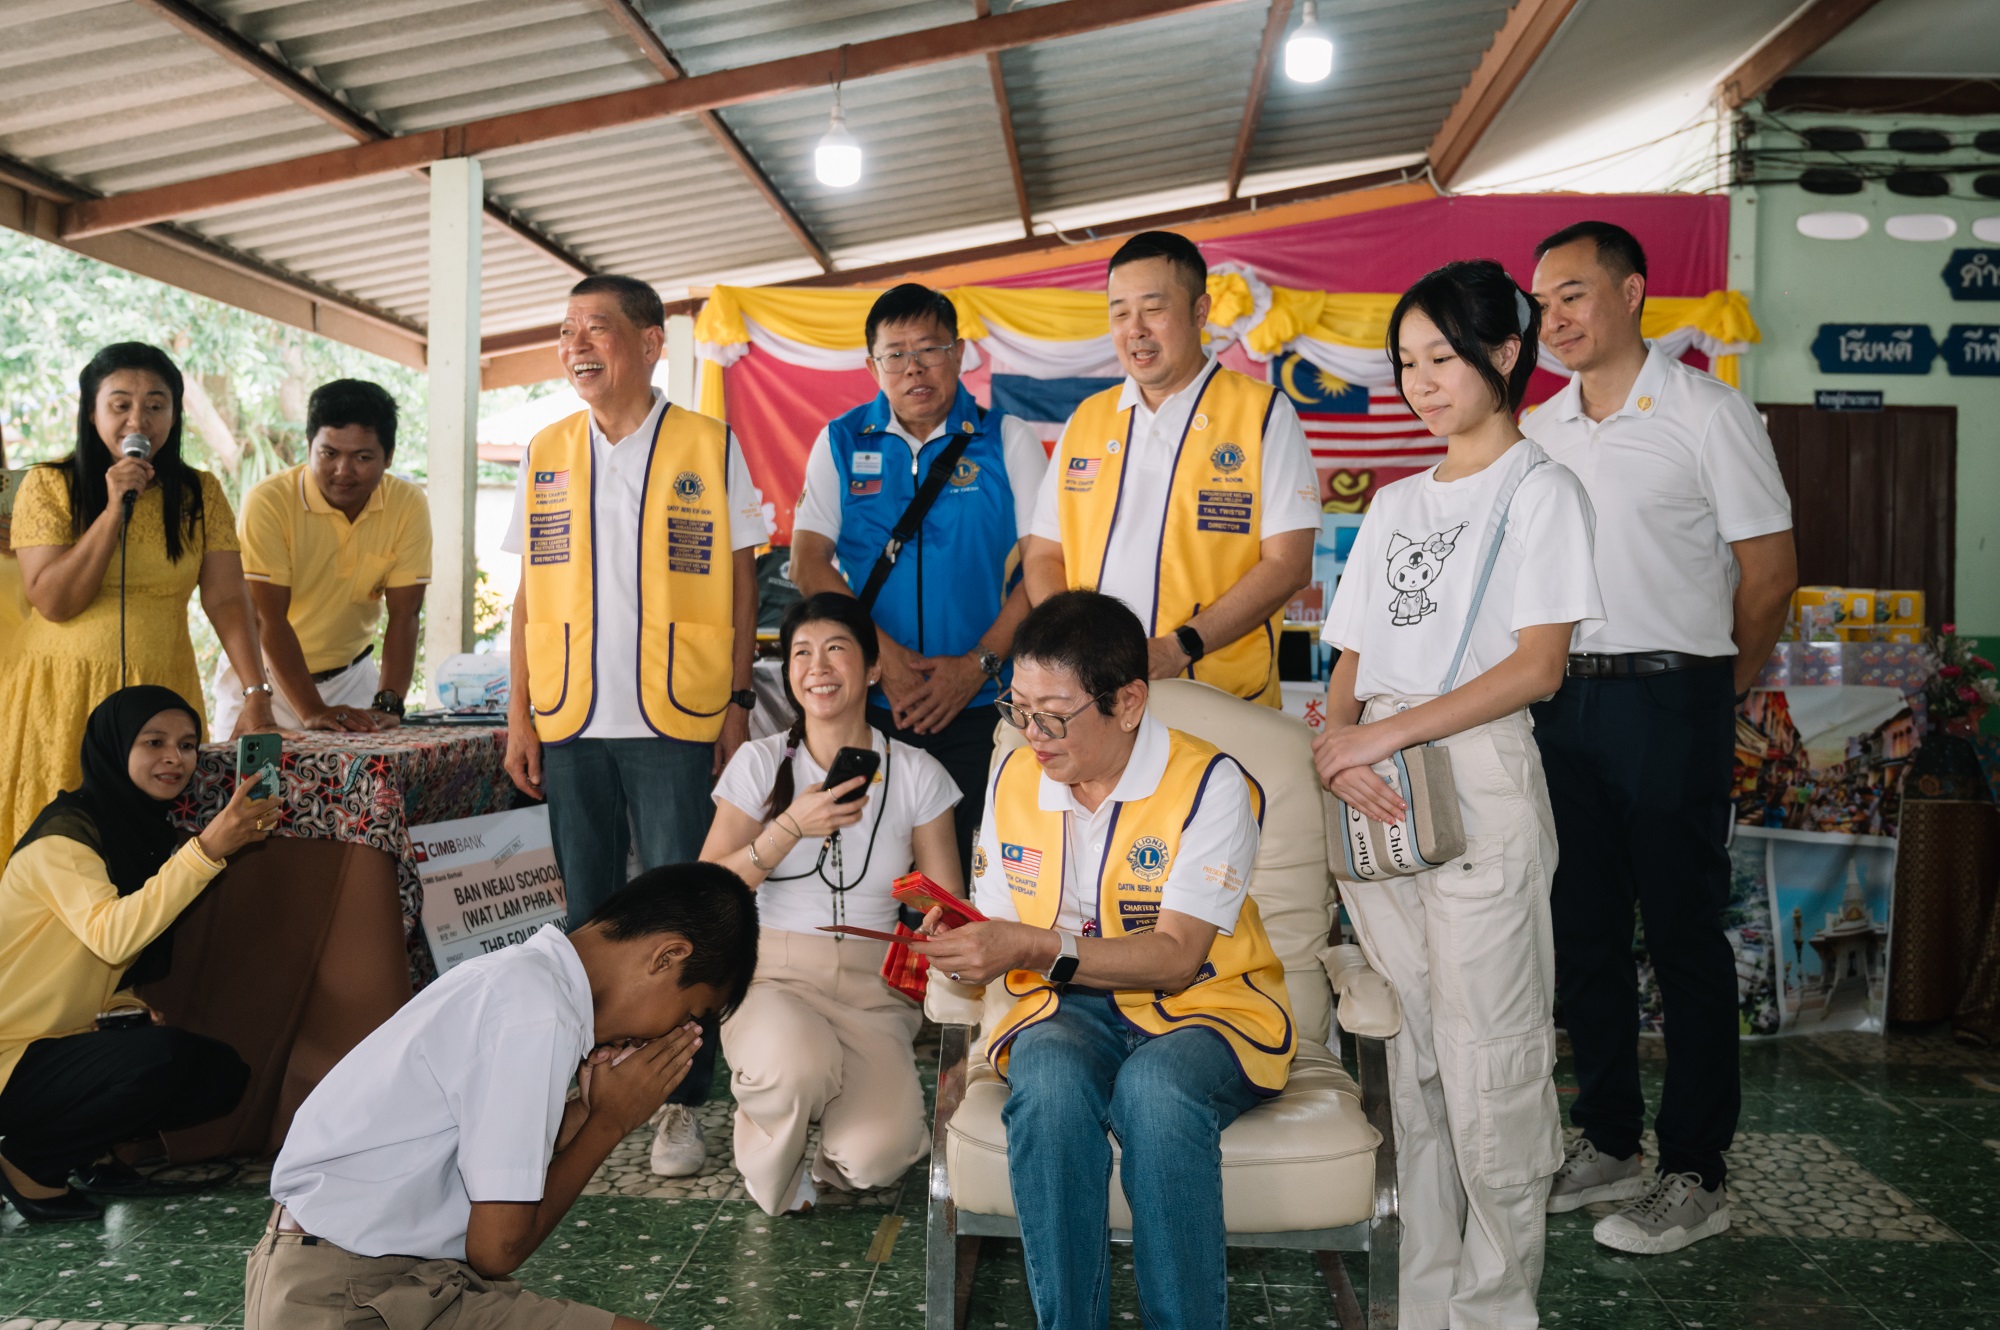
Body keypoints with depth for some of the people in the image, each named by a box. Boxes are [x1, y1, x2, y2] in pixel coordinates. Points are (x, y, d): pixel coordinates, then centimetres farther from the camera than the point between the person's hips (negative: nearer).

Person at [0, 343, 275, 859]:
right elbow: (52, 601, -9)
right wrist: (114, 509, -15)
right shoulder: (47, 486, -1)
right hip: (61, 699, -1)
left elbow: (227, 599, -3)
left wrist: (256, 693, -15)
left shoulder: (200, 493, 4)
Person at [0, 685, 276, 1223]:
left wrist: (132, 1008, -4)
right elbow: (110, 935, -38)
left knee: (225, 1073, -2)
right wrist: (206, 849, -44)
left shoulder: (149, 831, 7)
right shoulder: (64, 833, -19)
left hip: (70, 1040, 8)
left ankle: (78, 1150, 10)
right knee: (161, 1058, -30)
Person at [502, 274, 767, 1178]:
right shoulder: (545, 454, 10)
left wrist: (739, 700, -4)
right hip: (570, 724, 4)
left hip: (677, 722, -3)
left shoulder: (708, 446, 1)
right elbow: (530, 591, 11)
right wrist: (519, 713, 5)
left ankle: (682, 1101, 9)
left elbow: (739, 582, 2)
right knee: (587, 910, 12)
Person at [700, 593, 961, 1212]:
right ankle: (771, 1174, 0)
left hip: (871, 990, 1)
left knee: (875, 1156, -25)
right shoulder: (760, 762, 1)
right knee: (794, 1066, -36)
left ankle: (841, 1157, 15)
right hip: (769, 975, -1)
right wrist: (791, 828, -15)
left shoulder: (916, 775, 4)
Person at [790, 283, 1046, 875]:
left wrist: (980, 664, -11)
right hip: (869, 704, 1)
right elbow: (809, 563, 2)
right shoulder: (840, 442, 10)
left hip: (981, 705, -1)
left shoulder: (1008, 439, 5)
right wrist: (885, 654, -9)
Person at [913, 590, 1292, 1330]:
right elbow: (1002, 933, 12)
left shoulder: (1208, 783, -11)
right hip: (1067, 1009, 3)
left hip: (1202, 1007, -3)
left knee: (1155, 1088, -38)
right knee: (1048, 1082, -33)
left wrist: (1037, 949, -29)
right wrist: (959, 941, -12)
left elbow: (1175, 956, -18)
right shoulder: (1013, 781, 6)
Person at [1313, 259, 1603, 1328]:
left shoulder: (1540, 490, 1)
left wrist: (1387, 733, -15)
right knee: (1413, 1066, 10)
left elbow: (1537, 666, -10)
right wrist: (1337, 737, -6)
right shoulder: (1395, 503, 19)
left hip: (1480, 788, -6)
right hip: (1374, 798, 6)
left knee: (1486, 1070, -4)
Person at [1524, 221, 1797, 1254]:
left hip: (1668, 701, -6)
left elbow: (1769, 571, -2)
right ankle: (1608, 1145, 24)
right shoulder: (1538, 431, 11)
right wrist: (1550, 683, 12)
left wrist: (1710, 695, 4)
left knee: (1683, 936, 0)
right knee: (1584, 931, 11)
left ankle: (1695, 1175, 11)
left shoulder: (1709, 413, -4)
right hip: (1563, 702, 6)